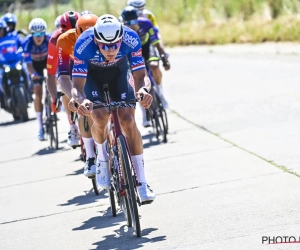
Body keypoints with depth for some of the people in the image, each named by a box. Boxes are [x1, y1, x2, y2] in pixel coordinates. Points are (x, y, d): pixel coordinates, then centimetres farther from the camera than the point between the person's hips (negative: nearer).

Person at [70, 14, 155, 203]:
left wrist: (143, 90, -52)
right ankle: (102, 158, 6)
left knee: (128, 120, -16)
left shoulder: (131, 39, -35)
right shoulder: (84, 44, -38)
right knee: (101, 118, -26)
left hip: (119, 71, 1)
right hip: (92, 73, -1)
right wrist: (81, 100, -58)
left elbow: (140, 76, -30)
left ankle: (142, 183, -10)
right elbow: (77, 86, -35)